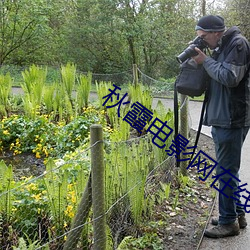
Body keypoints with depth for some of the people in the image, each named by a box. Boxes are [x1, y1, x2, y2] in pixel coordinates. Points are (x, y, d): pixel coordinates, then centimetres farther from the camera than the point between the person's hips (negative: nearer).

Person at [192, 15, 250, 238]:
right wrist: (203, 60, 4)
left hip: (231, 120, -10)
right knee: (228, 170, 16)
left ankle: (229, 222, 8)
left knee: (226, 171, -3)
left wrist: (206, 61, -11)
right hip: (221, 119, 10)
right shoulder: (221, 47, 17)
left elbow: (230, 77, -21)